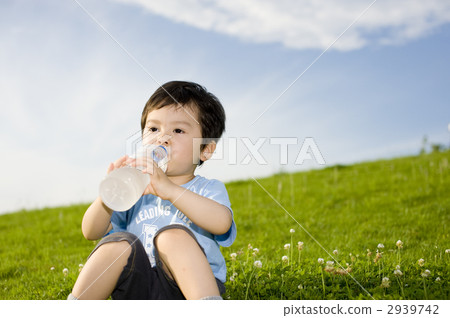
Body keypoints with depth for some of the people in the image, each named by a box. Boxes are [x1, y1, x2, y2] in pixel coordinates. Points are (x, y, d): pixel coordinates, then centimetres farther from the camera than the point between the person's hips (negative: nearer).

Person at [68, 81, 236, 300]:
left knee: (173, 235, -30)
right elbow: (91, 233, 7)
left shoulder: (208, 189, 4)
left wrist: (170, 190, -32)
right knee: (119, 242, -24)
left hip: (191, 286, -3)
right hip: (139, 292, 3)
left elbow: (221, 223, -20)